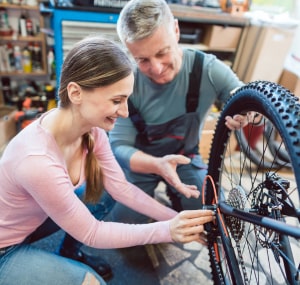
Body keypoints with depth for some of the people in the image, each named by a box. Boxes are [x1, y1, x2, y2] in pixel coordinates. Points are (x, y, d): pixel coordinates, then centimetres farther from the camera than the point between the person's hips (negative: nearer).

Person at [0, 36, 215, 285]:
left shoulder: (91, 129, -17)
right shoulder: (37, 160, -38)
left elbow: (122, 188, -11)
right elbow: (90, 233, -26)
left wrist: (176, 220, -19)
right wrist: (167, 231, -29)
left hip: (33, 220, 7)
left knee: (105, 195, -4)